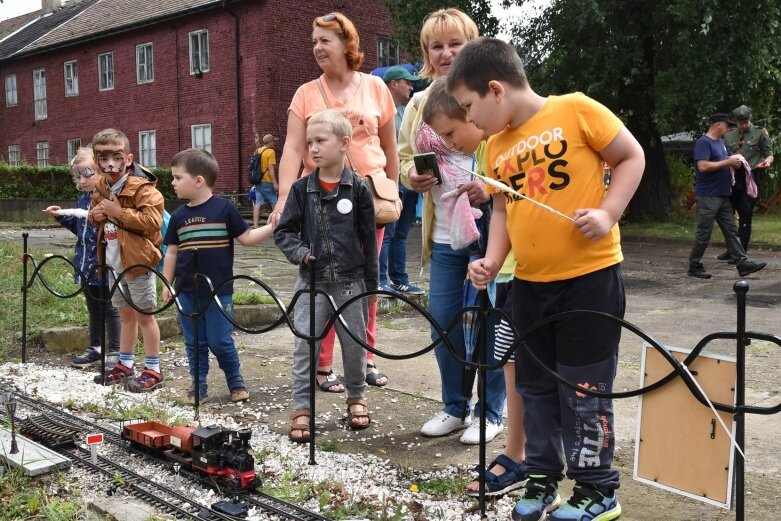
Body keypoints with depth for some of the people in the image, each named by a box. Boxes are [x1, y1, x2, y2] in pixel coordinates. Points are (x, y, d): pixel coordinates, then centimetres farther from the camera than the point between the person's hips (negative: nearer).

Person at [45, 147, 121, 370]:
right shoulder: (82, 199, 10)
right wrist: (62, 216, 9)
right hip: (86, 262, 8)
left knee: (109, 309, 4)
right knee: (93, 309, 17)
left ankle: (115, 352, 13)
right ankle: (95, 349, 28)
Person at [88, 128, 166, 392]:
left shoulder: (142, 188, -17)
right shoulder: (100, 187, 9)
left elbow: (152, 221, -26)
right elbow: (96, 215, 25)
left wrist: (119, 212, -24)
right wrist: (95, 215, 1)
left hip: (137, 261, -8)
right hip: (114, 262, 8)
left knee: (144, 314, -2)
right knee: (126, 313, 17)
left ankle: (153, 370, 6)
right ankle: (125, 365, 27)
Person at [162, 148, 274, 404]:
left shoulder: (224, 208, -7)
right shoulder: (178, 216, 5)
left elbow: (246, 238, -4)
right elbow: (172, 252, 12)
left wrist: (272, 226, -15)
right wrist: (166, 284, 10)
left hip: (218, 291, -4)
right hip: (187, 292, 4)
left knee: (220, 342, 2)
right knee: (194, 343, 11)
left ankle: (236, 381, 22)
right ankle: (198, 385, 24)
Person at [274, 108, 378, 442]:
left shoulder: (358, 189, -3)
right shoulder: (302, 189, 0)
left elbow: (369, 239, 0)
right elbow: (283, 231, 3)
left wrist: (371, 285, 1)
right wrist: (300, 252, -16)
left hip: (350, 282, -1)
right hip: (312, 281, 1)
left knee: (354, 343, 11)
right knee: (305, 345, 0)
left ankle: (356, 396, 32)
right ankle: (302, 408, 10)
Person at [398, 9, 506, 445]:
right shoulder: (419, 105, 11)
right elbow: (405, 156, 20)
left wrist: (491, 189, -23)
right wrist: (412, 176, -2)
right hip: (444, 234, 5)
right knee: (444, 324, 11)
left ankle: (489, 413, 20)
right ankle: (455, 407, 30)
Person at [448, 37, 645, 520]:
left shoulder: (576, 110, -10)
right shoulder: (497, 147, 7)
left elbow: (632, 157, -3)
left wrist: (608, 213, -16)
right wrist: (492, 260, 0)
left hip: (589, 276, -6)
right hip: (529, 283, 6)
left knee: (584, 390, 2)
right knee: (536, 386, 14)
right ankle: (542, 480, 29)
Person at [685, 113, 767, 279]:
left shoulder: (720, 142, 17)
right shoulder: (703, 143, -12)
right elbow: (703, 166, -24)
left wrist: (734, 163, 6)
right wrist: (728, 162, -18)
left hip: (723, 195, 9)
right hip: (707, 196, -9)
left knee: (731, 231, 6)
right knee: (704, 233, -3)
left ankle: (743, 263, 6)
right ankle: (694, 267, 7)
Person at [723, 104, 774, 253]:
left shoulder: (760, 133, 3)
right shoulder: (728, 136, 12)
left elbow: (769, 154, 5)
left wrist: (767, 161, -17)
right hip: (732, 177, 4)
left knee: (745, 216, -3)